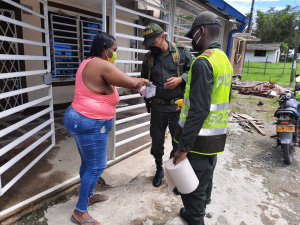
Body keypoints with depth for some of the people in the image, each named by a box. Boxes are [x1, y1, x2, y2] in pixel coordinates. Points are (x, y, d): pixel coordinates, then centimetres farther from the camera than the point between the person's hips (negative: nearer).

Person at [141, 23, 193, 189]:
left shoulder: (181, 52, -4)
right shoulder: (149, 57, 6)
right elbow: (144, 79, 18)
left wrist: (180, 79, -17)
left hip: (178, 106, -2)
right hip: (157, 107, 3)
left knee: (179, 142, 8)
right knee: (157, 140, 13)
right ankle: (159, 169, 38)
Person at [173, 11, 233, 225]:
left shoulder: (203, 62, -20)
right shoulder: (225, 60, 11)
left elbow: (199, 110, -26)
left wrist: (184, 146, -22)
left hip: (200, 137, -10)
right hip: (217, 135, 10)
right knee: (205, 177, 24)